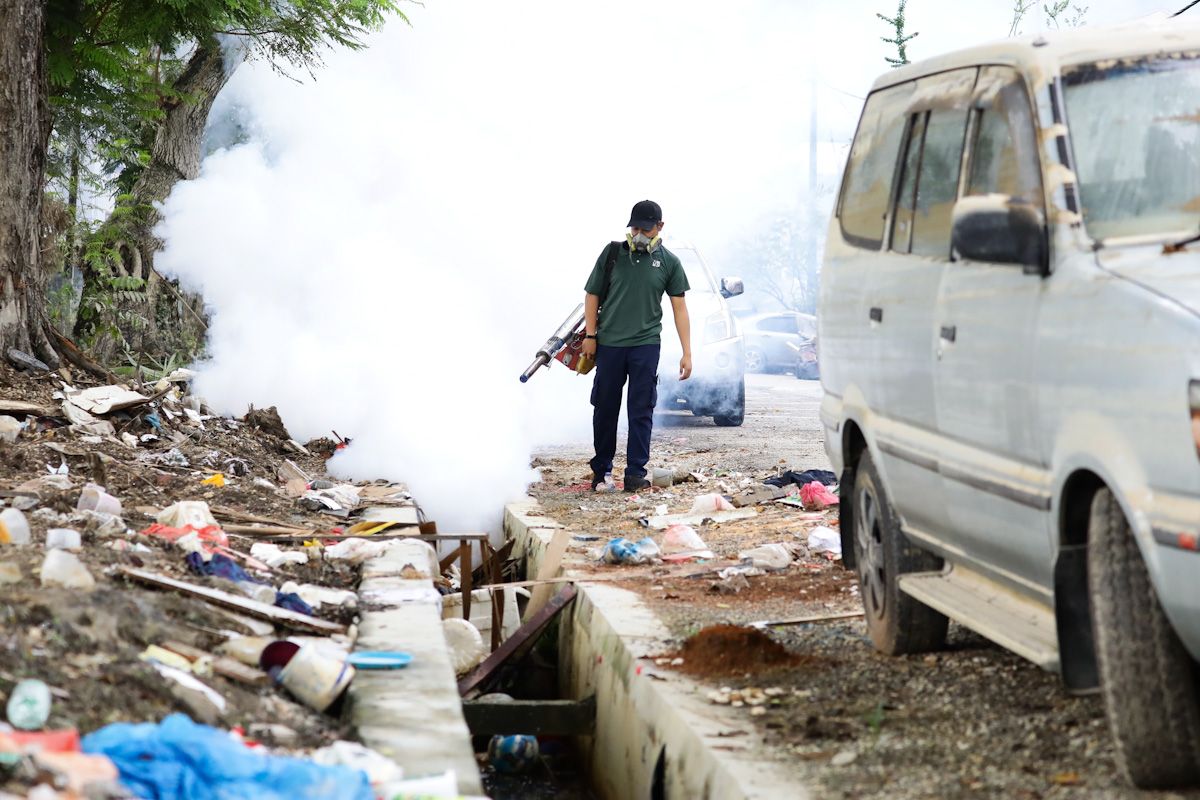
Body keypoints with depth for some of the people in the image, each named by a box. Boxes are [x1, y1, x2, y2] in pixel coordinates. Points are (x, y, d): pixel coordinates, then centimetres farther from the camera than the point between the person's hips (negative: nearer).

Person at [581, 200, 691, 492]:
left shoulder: (668, 262, 5)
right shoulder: (613, 253, 4)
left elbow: (679, 307, 6)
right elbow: (592, 295, 10)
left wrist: (687, 352, 1)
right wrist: (590, 335, 1)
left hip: (646, 344, -1)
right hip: (609, 343, 1)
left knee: (641, 411, -3)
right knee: (605, 408, 7)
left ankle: (636, 473, 1)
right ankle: (601, 470, 19)